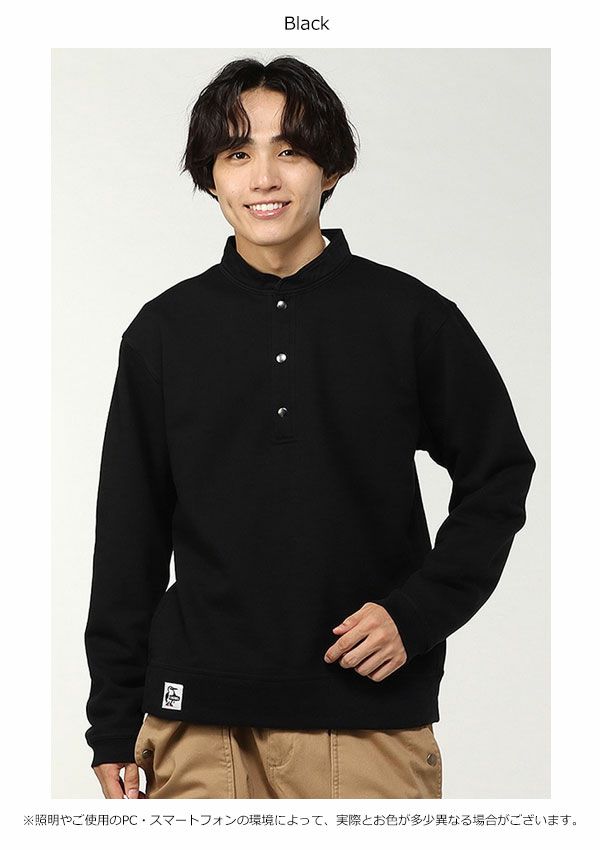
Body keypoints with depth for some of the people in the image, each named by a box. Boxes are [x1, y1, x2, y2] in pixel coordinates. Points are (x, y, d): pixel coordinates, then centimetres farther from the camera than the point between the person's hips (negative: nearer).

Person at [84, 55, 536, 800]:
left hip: (370, 718, -1)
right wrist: (113, 722, 8)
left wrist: (419, 612, -6)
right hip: (200, 720, 1)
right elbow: (129, 537, 9)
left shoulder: (411, 317, 1)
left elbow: (498, 477, 8)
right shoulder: (165, 331, 5)